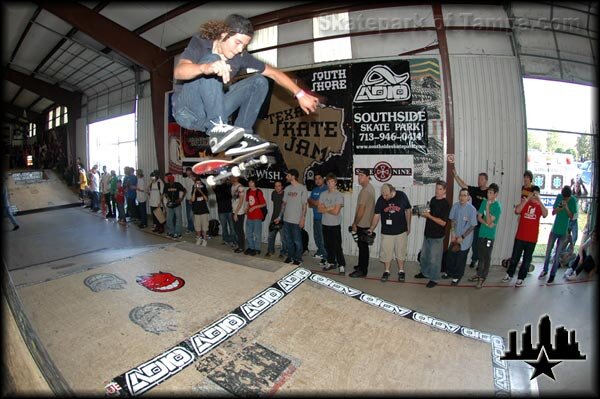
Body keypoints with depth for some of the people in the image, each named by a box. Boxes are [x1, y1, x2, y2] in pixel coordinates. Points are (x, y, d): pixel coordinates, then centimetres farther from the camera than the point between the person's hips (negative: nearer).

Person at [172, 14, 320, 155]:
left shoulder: (240, 56, -1)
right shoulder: (200, 43, -10)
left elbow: (274, 73, 4)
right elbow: (178, 72, -29)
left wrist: (300, 94, -5)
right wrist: (205, 67, -50)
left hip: (211, 114, 5)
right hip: (187, 111, -4)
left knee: (259, 82, -5)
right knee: (212, 59, -27)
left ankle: (240, 138, -16)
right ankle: (216, 130, -38)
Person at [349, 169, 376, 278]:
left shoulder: (365, 190, -20)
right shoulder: (370, 187, 11)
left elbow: (361, 209, -22)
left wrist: (355, 223, -13)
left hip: (363, 224, -10)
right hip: (367, 223, 10)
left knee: (363, 247, -2)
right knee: (362, 246, 19)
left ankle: (362, 271, 7)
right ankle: (362, 265, 31)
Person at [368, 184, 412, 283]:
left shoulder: (402, 196, -10)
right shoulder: (380, 200, -9)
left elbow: (408, 210, 2)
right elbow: (376, 215, -5)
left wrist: (408, 226, 5)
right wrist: (371, 229, -14)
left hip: (401, 231, 0)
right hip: (386, 232, 1)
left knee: (400, 252, 12)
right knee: (386, 252, 7)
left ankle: (401, 271, 29)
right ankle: (386, 271, 26)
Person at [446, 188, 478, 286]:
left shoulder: (472, 209, -20)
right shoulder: (455, 206, -8)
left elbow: (472, 226, -15)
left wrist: (462, 237, -15)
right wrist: (452, 233, -5)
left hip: (465, 239, -4)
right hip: (455, 237, 4)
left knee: (460, 258, 9)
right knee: (450, 256, 13)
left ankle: (457, 276, 29)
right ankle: (450, 272, 36)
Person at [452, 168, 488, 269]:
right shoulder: (475, 190, 3)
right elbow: (463, 185, -4)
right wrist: (455, 174, -14)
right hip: (474, 222, 3)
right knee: (474, 241, 13)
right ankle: (474, 259, 30)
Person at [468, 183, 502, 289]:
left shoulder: (497, 206, -14)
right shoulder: (484, 202, 4)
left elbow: (489, 221, -19)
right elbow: (479, 217, 5)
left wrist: (487, 208, -24)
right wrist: (486, 223, -13)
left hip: (489, 236, -5)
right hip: (481, 233, 6)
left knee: (486, 257, 4)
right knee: (480, 255, 16)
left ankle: (482, 278, 13)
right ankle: (479, 274, 29)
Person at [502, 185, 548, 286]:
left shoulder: (540, 205, 2)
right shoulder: (524, 202, 1)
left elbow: (545, 214, -18)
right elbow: (517, 211, -18)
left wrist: (539, 200, -21)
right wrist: (527, 199, -20)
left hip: (532, 239, 0)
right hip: (520, 236, 0)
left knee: (527, 259, 7)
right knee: (514, 257, 10)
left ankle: (520, 278, 19)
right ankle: (509, 274, 24)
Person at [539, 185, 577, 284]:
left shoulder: (573, 200, -11)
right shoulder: (559, 197, -7)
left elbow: (571, 216, -11)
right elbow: (553, 212, -4)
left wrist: (566, 207, -26)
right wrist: (560, 207, -23)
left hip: (564, 231, -2)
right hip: (554, 229, 2)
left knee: (557, 254, 3)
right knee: (548, 251, 10)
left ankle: (552, 274, 14)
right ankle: (545, 270, 26)